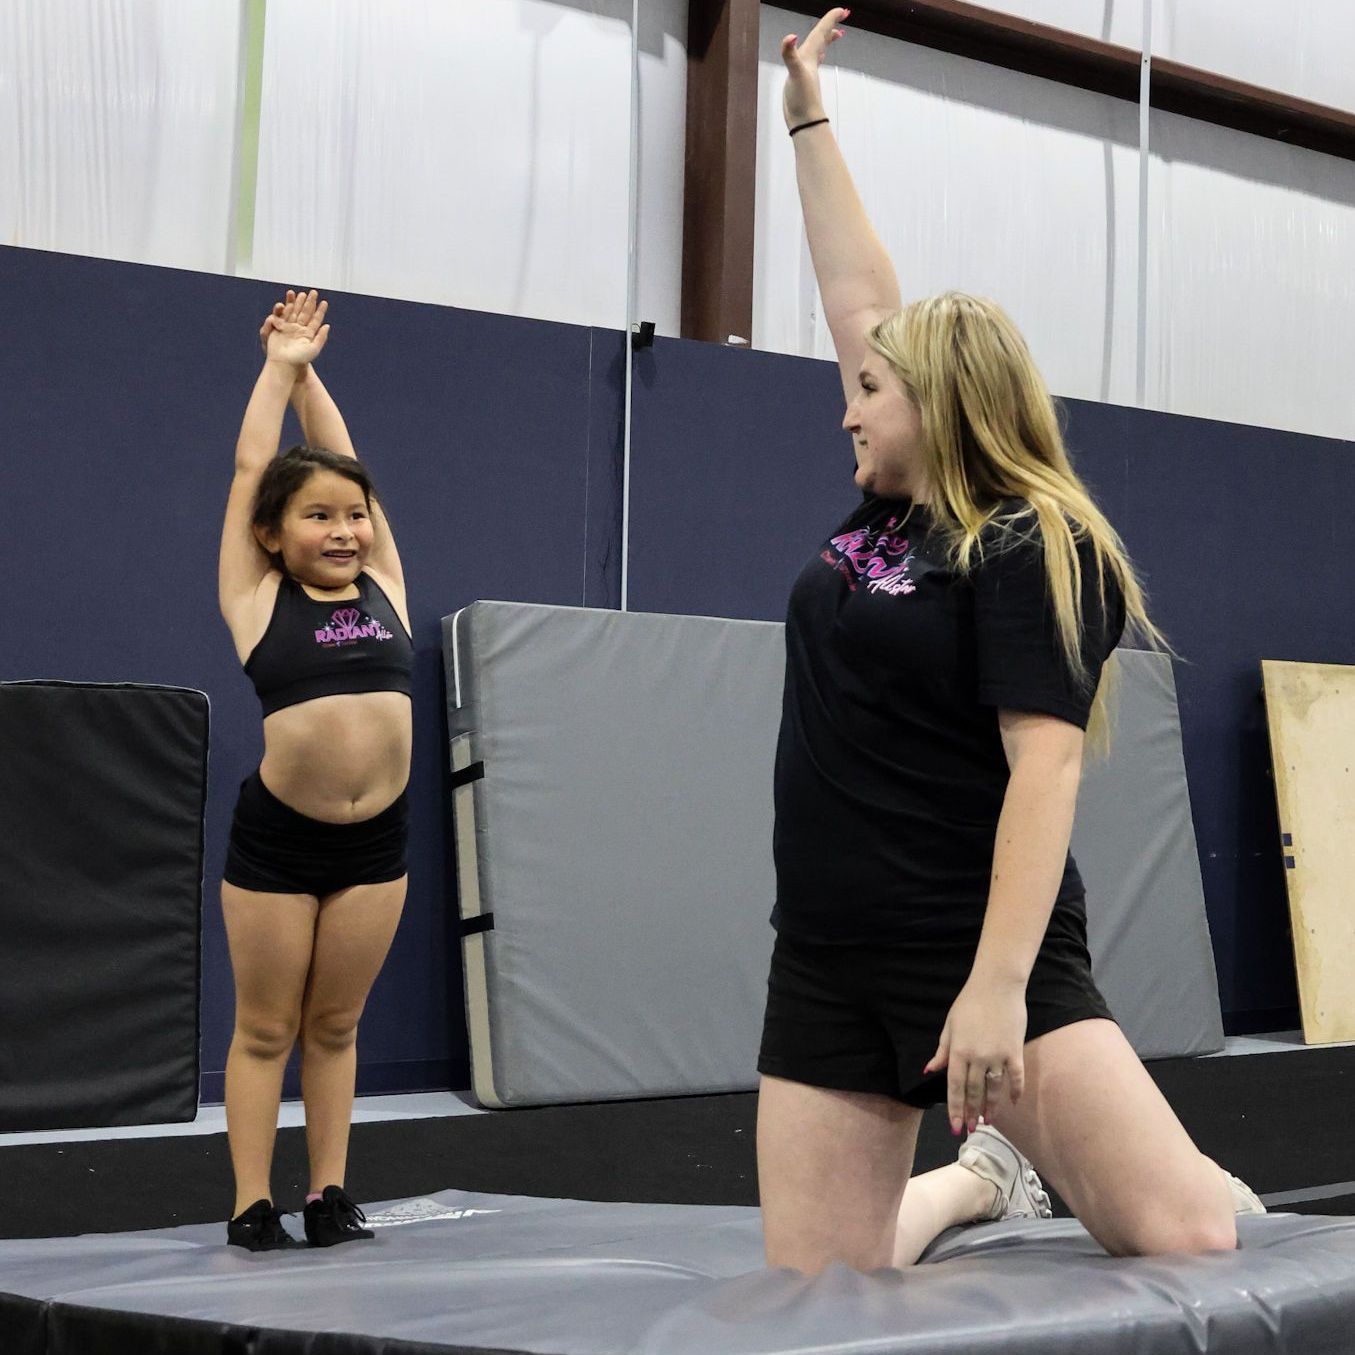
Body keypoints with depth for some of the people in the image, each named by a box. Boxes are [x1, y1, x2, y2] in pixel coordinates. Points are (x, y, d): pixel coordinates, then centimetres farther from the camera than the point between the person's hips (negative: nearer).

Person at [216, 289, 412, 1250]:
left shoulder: (384, 587, 7)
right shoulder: (257, 601, 0)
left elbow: (345, 466, 14)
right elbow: (252, 469, 6)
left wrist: (310, 371, 25)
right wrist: (279, 366, 18)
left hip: (377, 838, 3)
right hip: (276, 837, -3)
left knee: (336, 1025, 11)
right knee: (266, 1027, 6)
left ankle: (330, 1191, 18)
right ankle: (253, 1201, 12)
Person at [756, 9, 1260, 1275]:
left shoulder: (1030, 549, -9)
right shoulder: (883, 513, 12)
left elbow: (1045, 765, -18)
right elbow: (858, 295, 19)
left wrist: (998, 986, -26)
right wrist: (810, 114, 25)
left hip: (982, 951, -7)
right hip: (826, 966, 7)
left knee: (1190, 1241, -18)